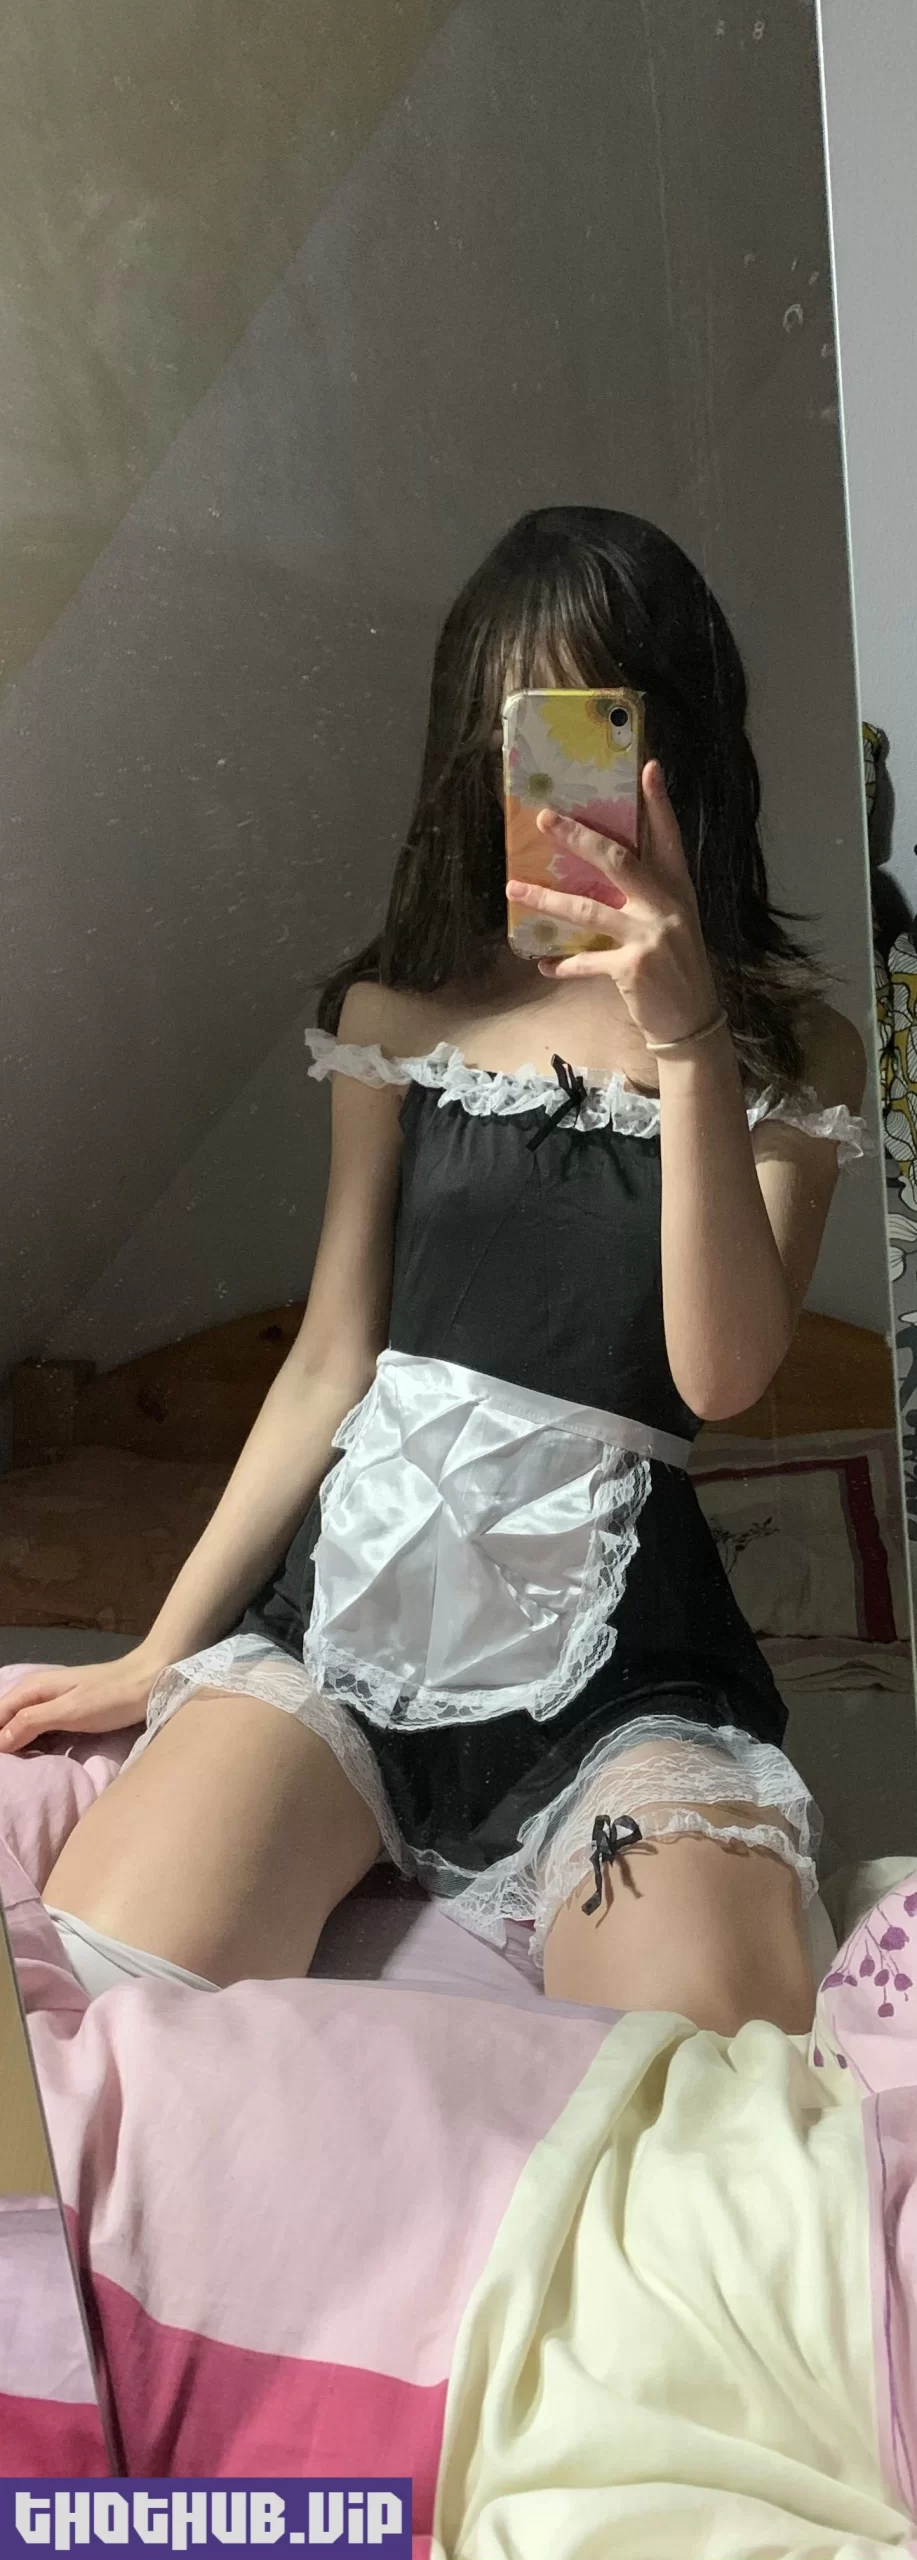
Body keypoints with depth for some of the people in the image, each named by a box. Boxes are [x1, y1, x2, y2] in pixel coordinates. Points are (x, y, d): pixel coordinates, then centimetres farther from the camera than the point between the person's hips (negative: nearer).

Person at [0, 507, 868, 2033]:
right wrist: (163, 1650, 8)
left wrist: (687, 1039, -17)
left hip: (620, 1652, -1)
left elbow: (724, 1373, -9)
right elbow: (329, 1364, 11)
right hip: (353, 1585, 2)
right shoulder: (401, 1013, 12)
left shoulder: (790, 1046, 6)